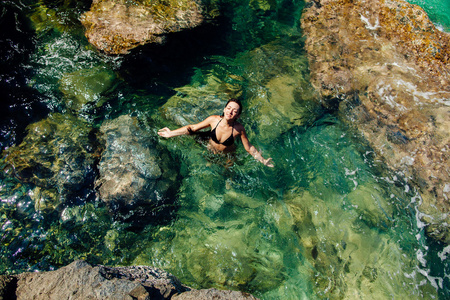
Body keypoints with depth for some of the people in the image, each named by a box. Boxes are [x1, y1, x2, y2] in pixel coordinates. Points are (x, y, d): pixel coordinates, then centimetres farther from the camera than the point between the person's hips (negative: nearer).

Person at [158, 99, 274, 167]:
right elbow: (192, 128, -16)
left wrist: (263, 160, -25)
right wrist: (171, 133, -16)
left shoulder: (239, 129, -31)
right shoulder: (214, 120, -27)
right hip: (210, 151, 2)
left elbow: (249, 147, -18)